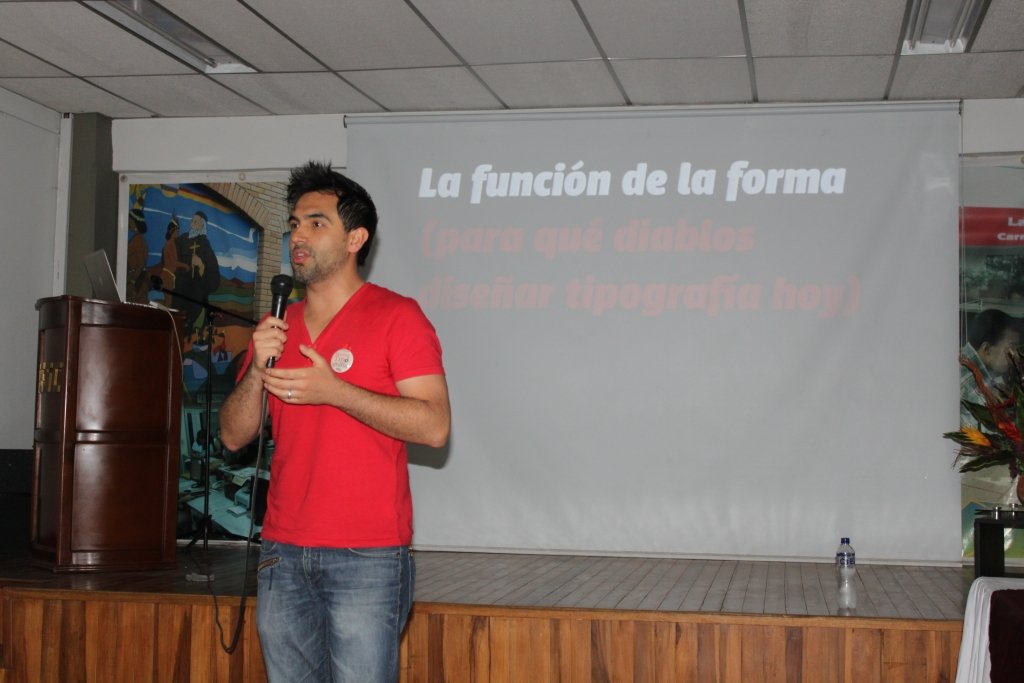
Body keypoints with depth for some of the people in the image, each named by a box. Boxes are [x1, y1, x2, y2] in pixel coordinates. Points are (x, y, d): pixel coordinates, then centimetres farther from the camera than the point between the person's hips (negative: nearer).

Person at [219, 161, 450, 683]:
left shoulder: (395, 316, -3)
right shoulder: (276, 327, 14)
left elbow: (434, 426, -13)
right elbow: (233, 435, 12)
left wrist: (332, 390, -18)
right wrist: (257, 371, -6)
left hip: (366, 559, -5)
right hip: (283, 555, 6)